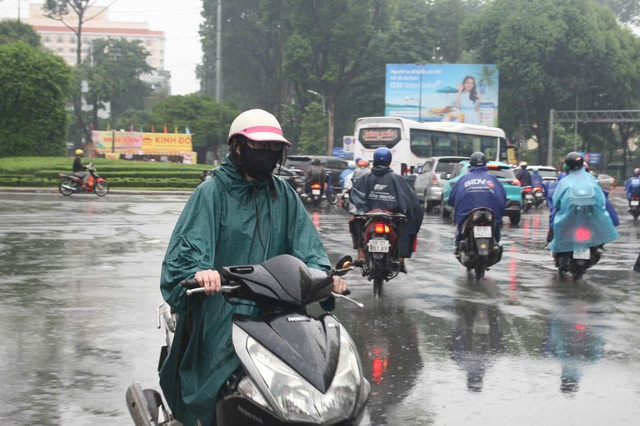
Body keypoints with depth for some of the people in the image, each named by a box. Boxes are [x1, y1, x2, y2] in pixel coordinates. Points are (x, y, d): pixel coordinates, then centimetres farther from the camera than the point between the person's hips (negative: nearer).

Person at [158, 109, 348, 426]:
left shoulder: (284, 195, 13)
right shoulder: (212, 192, -1)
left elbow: (305, 242, 5)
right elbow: (189, 243, -13)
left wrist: (324, 274, -15)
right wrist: (199, 271, -35)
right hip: (220, 307, -4)